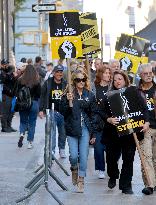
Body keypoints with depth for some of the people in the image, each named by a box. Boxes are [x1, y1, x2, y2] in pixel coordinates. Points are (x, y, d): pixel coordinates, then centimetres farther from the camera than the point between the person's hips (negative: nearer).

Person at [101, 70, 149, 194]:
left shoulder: (133, 92, 3)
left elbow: (143, 108, 0)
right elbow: (104, 113, 3)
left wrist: (146, 122, -13)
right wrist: (109, 119, -18)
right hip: (113, 132, 1)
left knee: (128, 158, 2)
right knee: (112, 157, 5)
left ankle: (126, 185, 12)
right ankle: (113, 177, 35)